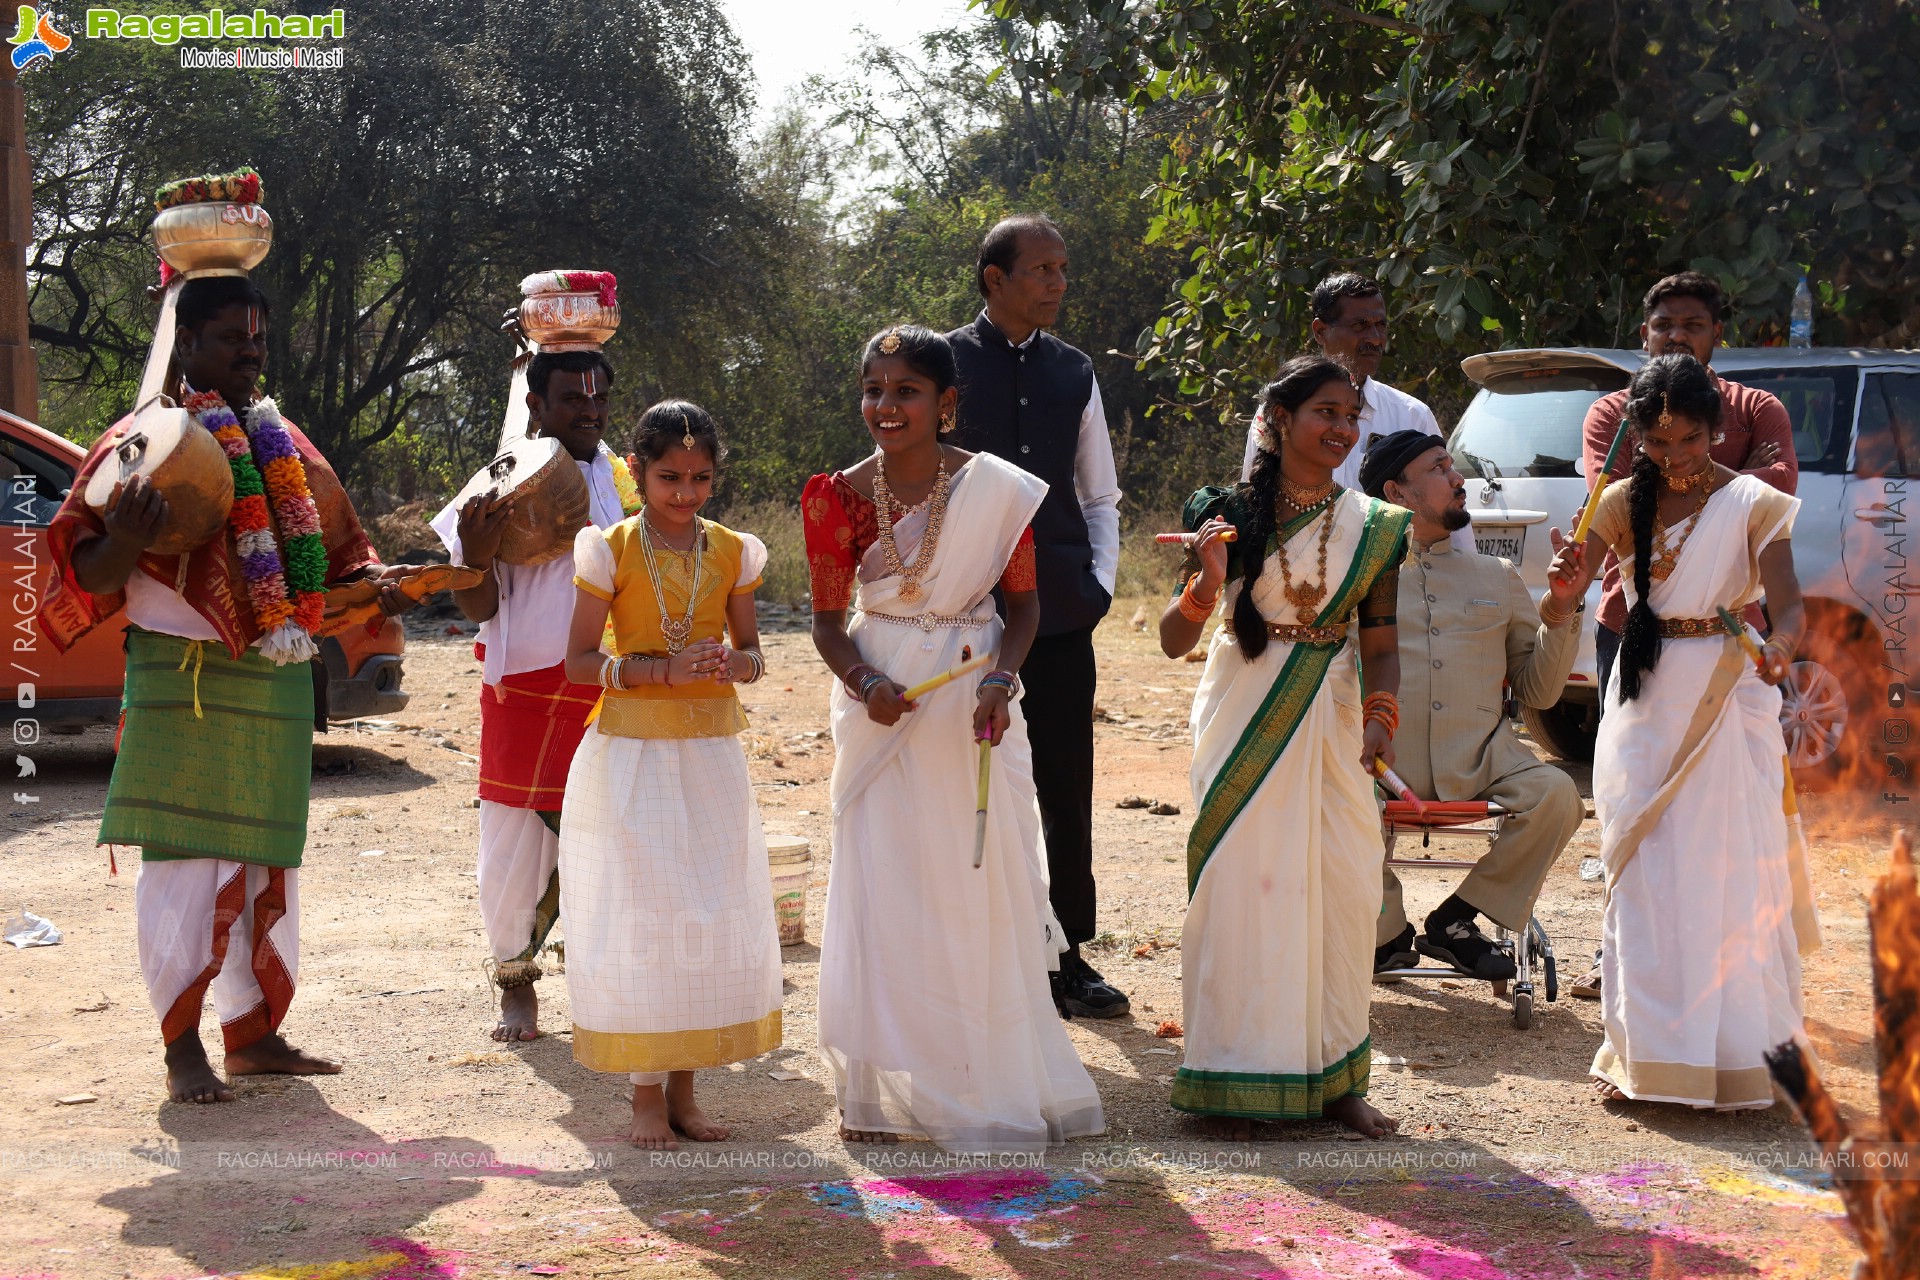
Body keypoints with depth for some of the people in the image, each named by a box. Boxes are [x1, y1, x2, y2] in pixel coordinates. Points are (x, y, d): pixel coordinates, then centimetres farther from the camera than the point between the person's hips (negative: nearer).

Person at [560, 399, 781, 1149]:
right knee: (638, 917, -1)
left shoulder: (731, 552, 4)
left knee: (713, 915, 5)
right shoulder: (611, 550, -5)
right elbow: (578, 662, -7)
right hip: (633, 756, -4)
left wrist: (733, 665, -12)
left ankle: (684, 1088, 16)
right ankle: (646, 1094, 8)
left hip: (711, 755, 4)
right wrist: (665, 669, -20)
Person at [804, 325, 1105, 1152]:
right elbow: (828, 619, 4)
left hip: (972, 708, -1)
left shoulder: (996, 490, -6)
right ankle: (882, 1090, 12)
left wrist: (1000, 679, -15)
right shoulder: (841, 496, -2)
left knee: (981, 889, 3)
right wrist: (866, 683, -15)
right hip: (882, 708, 1)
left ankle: (991, 1082, 19)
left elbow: (1023, 601, 3)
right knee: (880, 891, 1)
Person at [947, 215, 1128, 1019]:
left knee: (1068, 789, 6)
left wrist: (1101, 582, 5)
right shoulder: (944, 364, -2)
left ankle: (1068, 956, 16)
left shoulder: (1073, 373, 11)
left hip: (1061, 612, 4)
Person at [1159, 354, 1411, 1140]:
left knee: (1346, 891, 2)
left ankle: (1335, 1078, 16)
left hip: (1330, 722, 3)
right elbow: (1174, 642, -4)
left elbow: (1381, 642, 9)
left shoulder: (1373, 527, 5)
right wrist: (1207, 584, -23)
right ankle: (1236, 1081, 9)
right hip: (1244, 724, -3)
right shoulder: (1230, 515, -3)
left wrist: (1379, 714, -10)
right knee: (1241, 891, -2)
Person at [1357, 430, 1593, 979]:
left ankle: (1455, 921, -5)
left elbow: (1538, 691, 17)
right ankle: (1388, 934, -3)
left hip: (1481, 760, 3)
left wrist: (1562, 608, 4)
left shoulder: (1497, 577, 21)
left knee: (1555, 794, -26)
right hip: (1383, 763, -2)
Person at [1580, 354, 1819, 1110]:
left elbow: (1786, 602, -15)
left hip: (1728, 701, -3)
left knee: (1730, 877, -5)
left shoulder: (1753, 504, -4)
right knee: (1642, 882, 5)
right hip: (1645, 706, 3)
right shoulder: (1623, 504, 6)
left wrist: (1780, 644, -38)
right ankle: (1647, 1054, 13)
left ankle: (1737, 1057, 4)